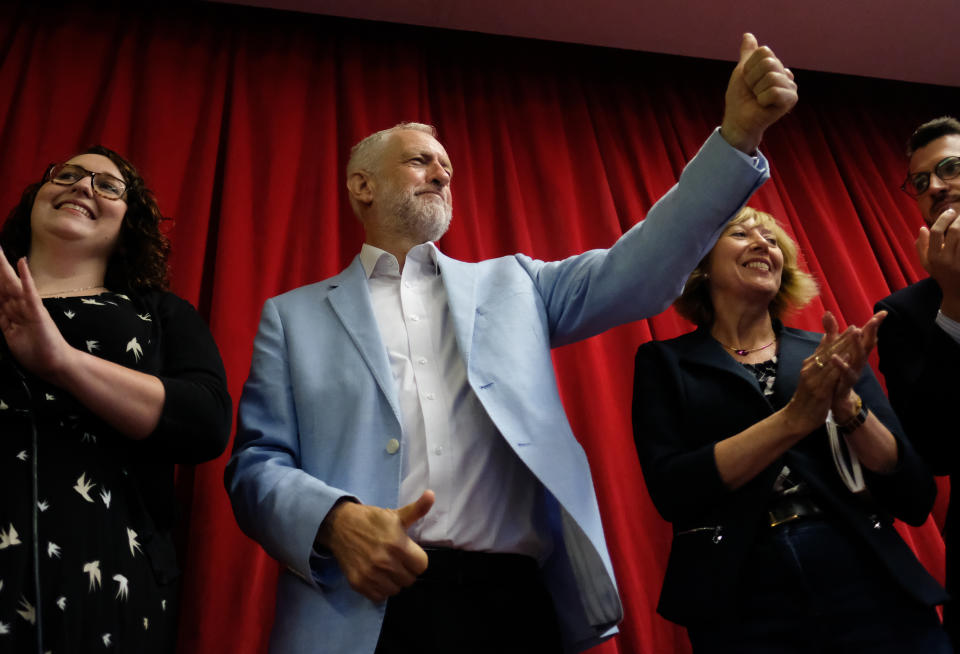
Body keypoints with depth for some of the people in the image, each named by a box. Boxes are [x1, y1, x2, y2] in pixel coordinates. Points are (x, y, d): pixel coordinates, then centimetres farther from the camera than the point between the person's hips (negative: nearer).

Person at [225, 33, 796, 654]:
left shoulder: (511, 285, 14)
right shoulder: (294, 316, 9)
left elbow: (635, 271, 3)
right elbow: (255, 465, 3)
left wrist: (738, 133, -4)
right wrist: (336, 521, -18)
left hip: (510, 603, 2)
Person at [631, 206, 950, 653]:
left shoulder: (831, 353, 8)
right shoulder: (665, 361, 2)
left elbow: (916, 498, 4)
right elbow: (670, 490, -12)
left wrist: (846, 403, -13)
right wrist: (794, 418, -19)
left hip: (870, 584, 3)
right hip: (743, 604, -2)